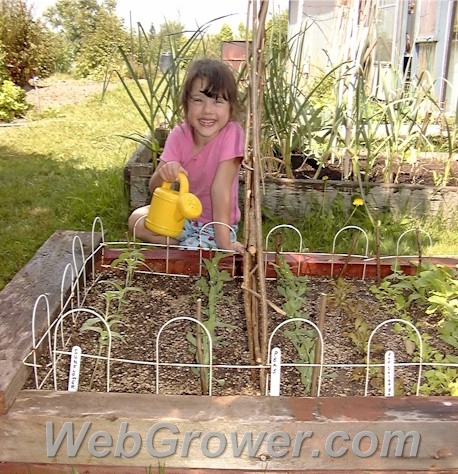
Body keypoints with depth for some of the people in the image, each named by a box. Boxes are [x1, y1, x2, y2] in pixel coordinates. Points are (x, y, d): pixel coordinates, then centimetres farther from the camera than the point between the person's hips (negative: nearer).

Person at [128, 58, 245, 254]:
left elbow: (220, 188, -27)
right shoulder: (180, 135, -12)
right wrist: (163, 173, -36)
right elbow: (154, 188, -13)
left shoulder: (231, 133, -24)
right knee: (137, 220, -9)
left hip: (217, 223, -5)